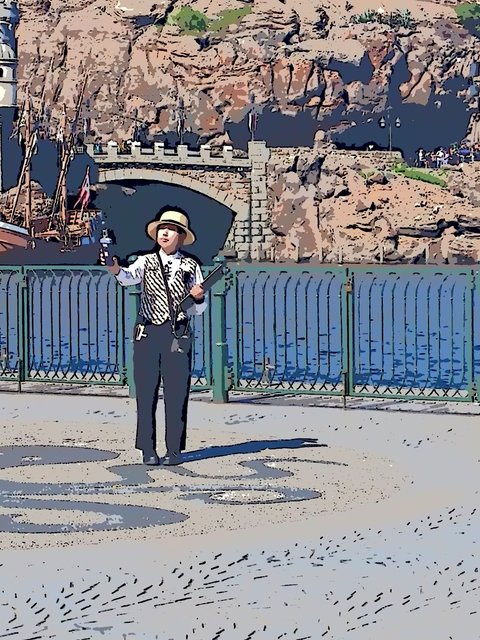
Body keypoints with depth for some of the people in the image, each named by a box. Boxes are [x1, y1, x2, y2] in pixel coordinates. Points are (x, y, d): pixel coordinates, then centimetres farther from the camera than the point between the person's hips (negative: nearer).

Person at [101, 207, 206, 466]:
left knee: (176, 394, -1)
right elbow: (129, 277, -14)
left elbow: (199, 309, 12)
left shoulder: (191, 266, 10)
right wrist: (115, 269, -36)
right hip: (148, 334, 0)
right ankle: (148, 450, 5)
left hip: (178, 335, 0)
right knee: (146, 394, 0)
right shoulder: (146, 262, 9)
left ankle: (174, 450, 5)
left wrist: (198, 298, -11)